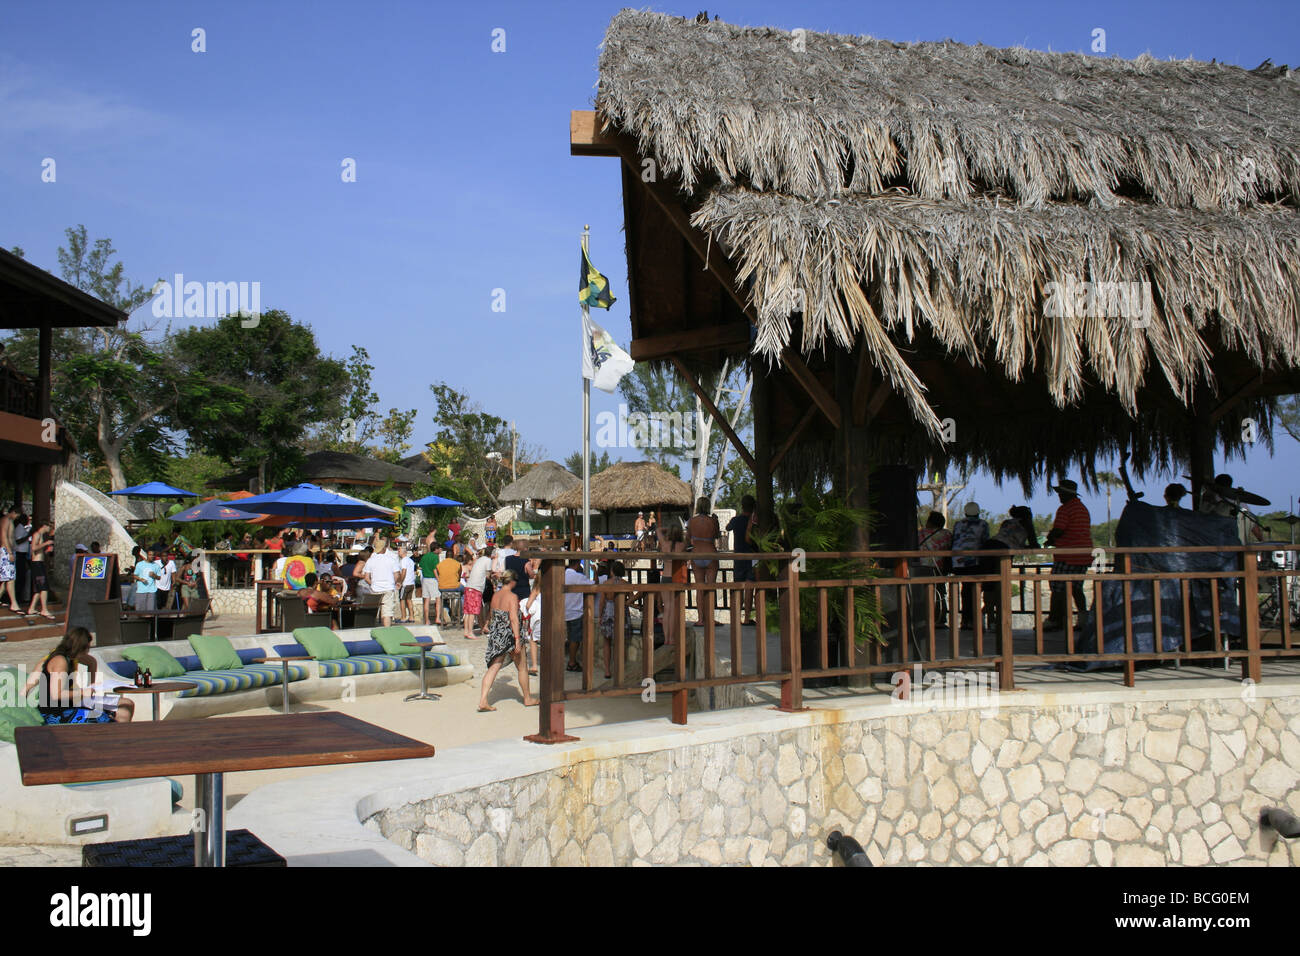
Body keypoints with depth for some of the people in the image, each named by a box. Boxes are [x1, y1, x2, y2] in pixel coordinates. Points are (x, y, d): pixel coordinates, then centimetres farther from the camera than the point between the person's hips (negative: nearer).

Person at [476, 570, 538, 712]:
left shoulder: (495, 596, 7)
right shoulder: (512, 597, -15)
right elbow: (514, 619, -21)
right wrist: (517, 640, -23)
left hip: (495, 635, 6)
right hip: (509, 635, -6)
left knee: (493, 667, 3)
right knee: (522, 667, 12)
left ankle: (483, 701, -8)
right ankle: (528, 699, 25)